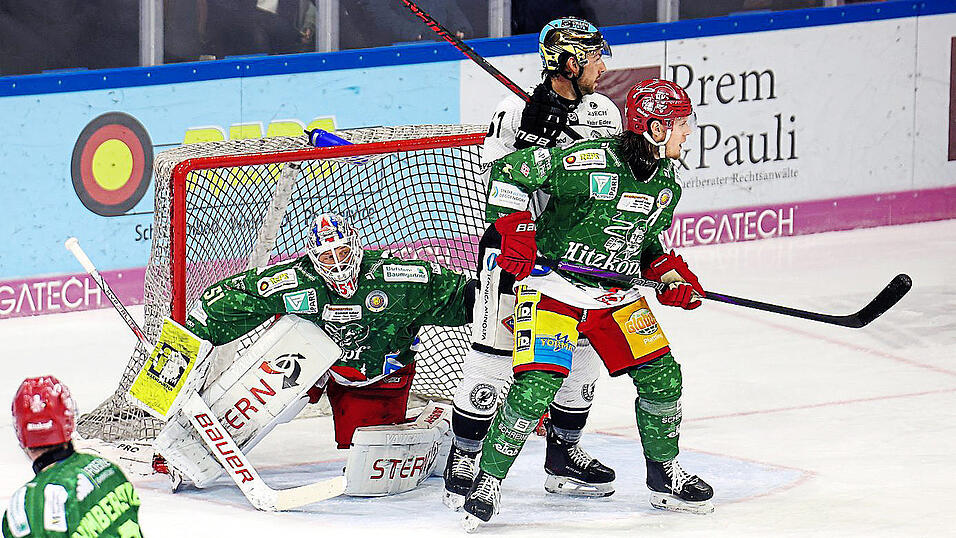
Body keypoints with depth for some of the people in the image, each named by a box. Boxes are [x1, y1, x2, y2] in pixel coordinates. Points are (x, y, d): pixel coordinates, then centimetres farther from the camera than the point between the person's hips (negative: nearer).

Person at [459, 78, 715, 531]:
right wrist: (515, 231, -23)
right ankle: (489, 479, 0)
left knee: (662, 376, 1)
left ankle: (665, 476, 22)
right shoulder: (591, 162, -21)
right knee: (536, 388, -18)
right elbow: (508, 172, -20)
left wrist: (672, 278, 3)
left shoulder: (666, 183, 5)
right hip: (551, 285, -7)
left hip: (616, 295, 7)